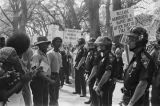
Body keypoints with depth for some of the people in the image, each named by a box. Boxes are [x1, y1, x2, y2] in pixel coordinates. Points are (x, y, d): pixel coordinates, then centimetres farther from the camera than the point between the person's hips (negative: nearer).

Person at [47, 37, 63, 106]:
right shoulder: (50, 53, -10)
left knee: (56, 97, 14)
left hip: (57, 75, 8)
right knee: (52, 96, -7)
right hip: (52, 75, -8)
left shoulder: (59, 54, 15)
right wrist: (50, 78, -18)